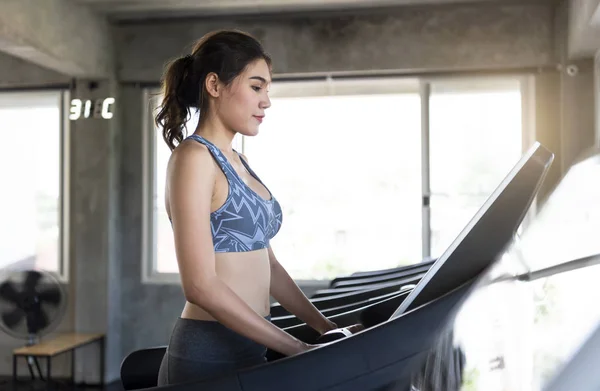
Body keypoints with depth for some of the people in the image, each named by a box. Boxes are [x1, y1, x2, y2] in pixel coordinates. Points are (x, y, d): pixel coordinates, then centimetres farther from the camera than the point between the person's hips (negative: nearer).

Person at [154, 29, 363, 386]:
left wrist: (327, 327, 10)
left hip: (248, 349, 8)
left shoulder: (238, 163, 13)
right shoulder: (193, 157, -13)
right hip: (210, 355, -8)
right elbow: (201, 284, -21)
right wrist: (296, 348, -19)